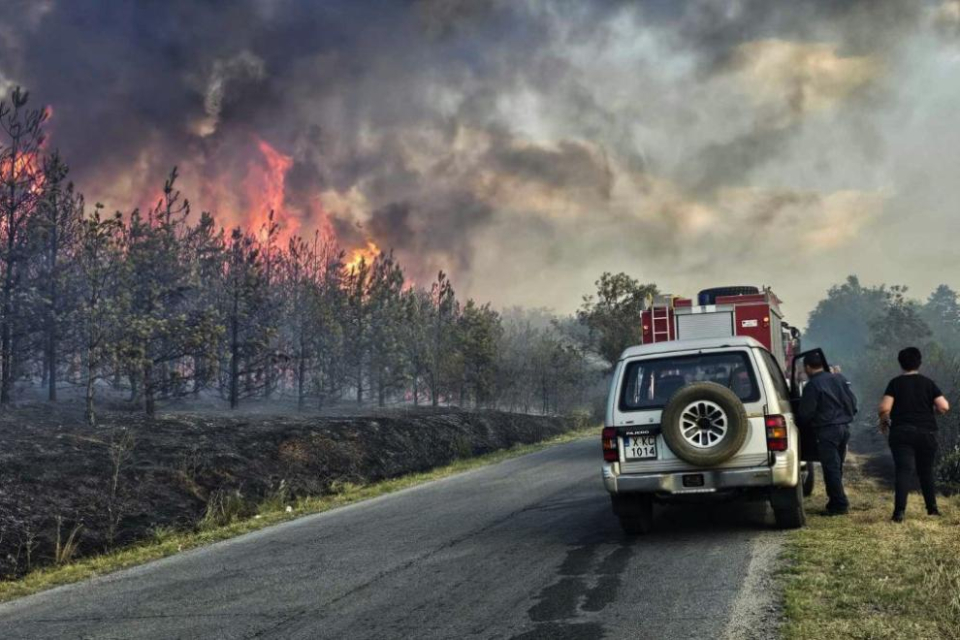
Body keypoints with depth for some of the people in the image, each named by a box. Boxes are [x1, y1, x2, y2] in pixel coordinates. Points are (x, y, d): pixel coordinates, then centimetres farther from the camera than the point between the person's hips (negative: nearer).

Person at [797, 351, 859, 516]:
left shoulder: (813, 386, -12)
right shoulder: (838, 378, 10)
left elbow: (805, 414, -9)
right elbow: (853, 402, 12)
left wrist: (801, 426, 10)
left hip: (827, 431, -8)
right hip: (844, 428, 8)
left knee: (831, 468, -3)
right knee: (837, 467, 15)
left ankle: (839, 505, -4)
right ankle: (836, 502, 19)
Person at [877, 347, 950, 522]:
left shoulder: (895, 383, -1)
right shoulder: (928, 383, 3)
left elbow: (884, 408, -12)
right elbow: (944, 407, -5)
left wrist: (884, 422, 7)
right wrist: (932, 410, 16)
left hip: (902, 433, -2)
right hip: (927, 433, 2)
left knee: (904, 471, -9)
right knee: (926, 471, 19)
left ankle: (899, 511, -22)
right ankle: (932, 508, 26)